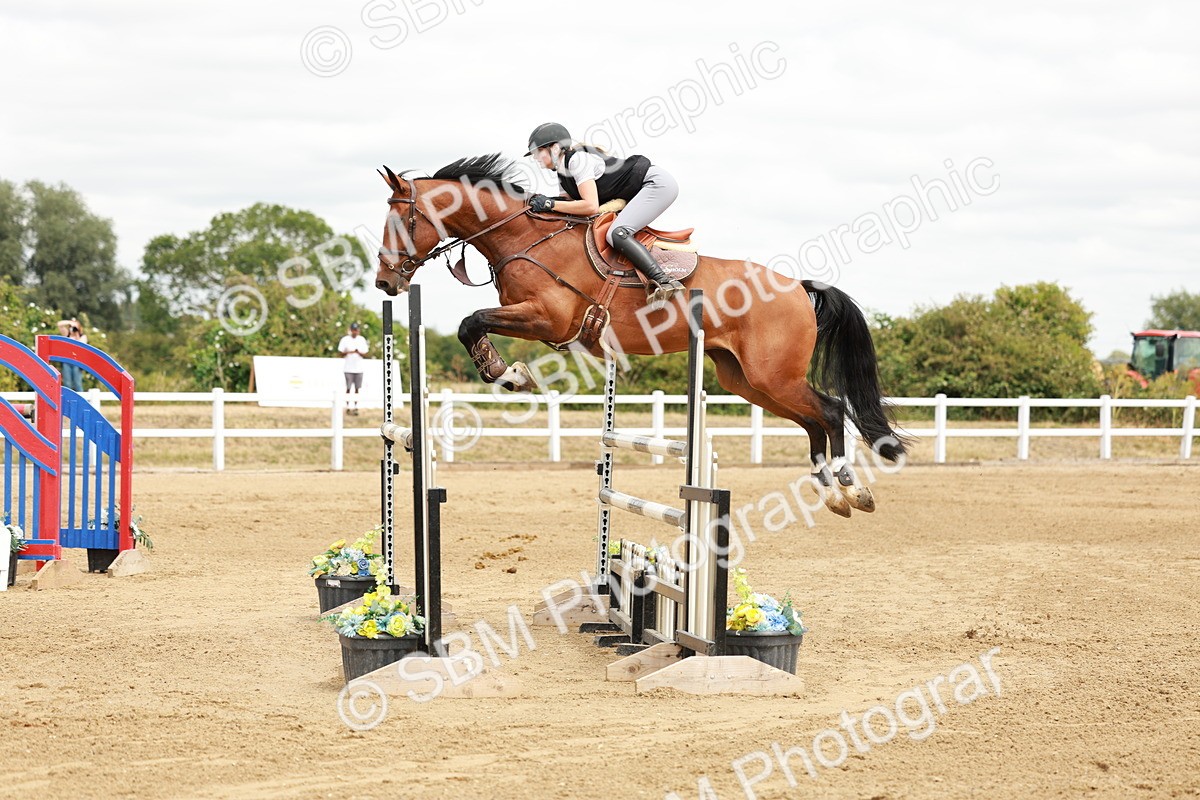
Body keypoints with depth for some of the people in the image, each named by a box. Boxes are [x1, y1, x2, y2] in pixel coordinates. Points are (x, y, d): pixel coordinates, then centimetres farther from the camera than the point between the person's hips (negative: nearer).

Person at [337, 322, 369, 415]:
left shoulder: (362, 340, 8)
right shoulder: (345, 339, 1)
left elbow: (364, 353, 6)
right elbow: (341, 353, 1)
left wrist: (358, 352, -15)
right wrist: (347, 352, -20)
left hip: (359, 368, 2)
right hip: (348, 368, -2)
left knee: (357, 388, 2)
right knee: (348, 388, -4)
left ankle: (355, 407, 8)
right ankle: (348, 407, 1)